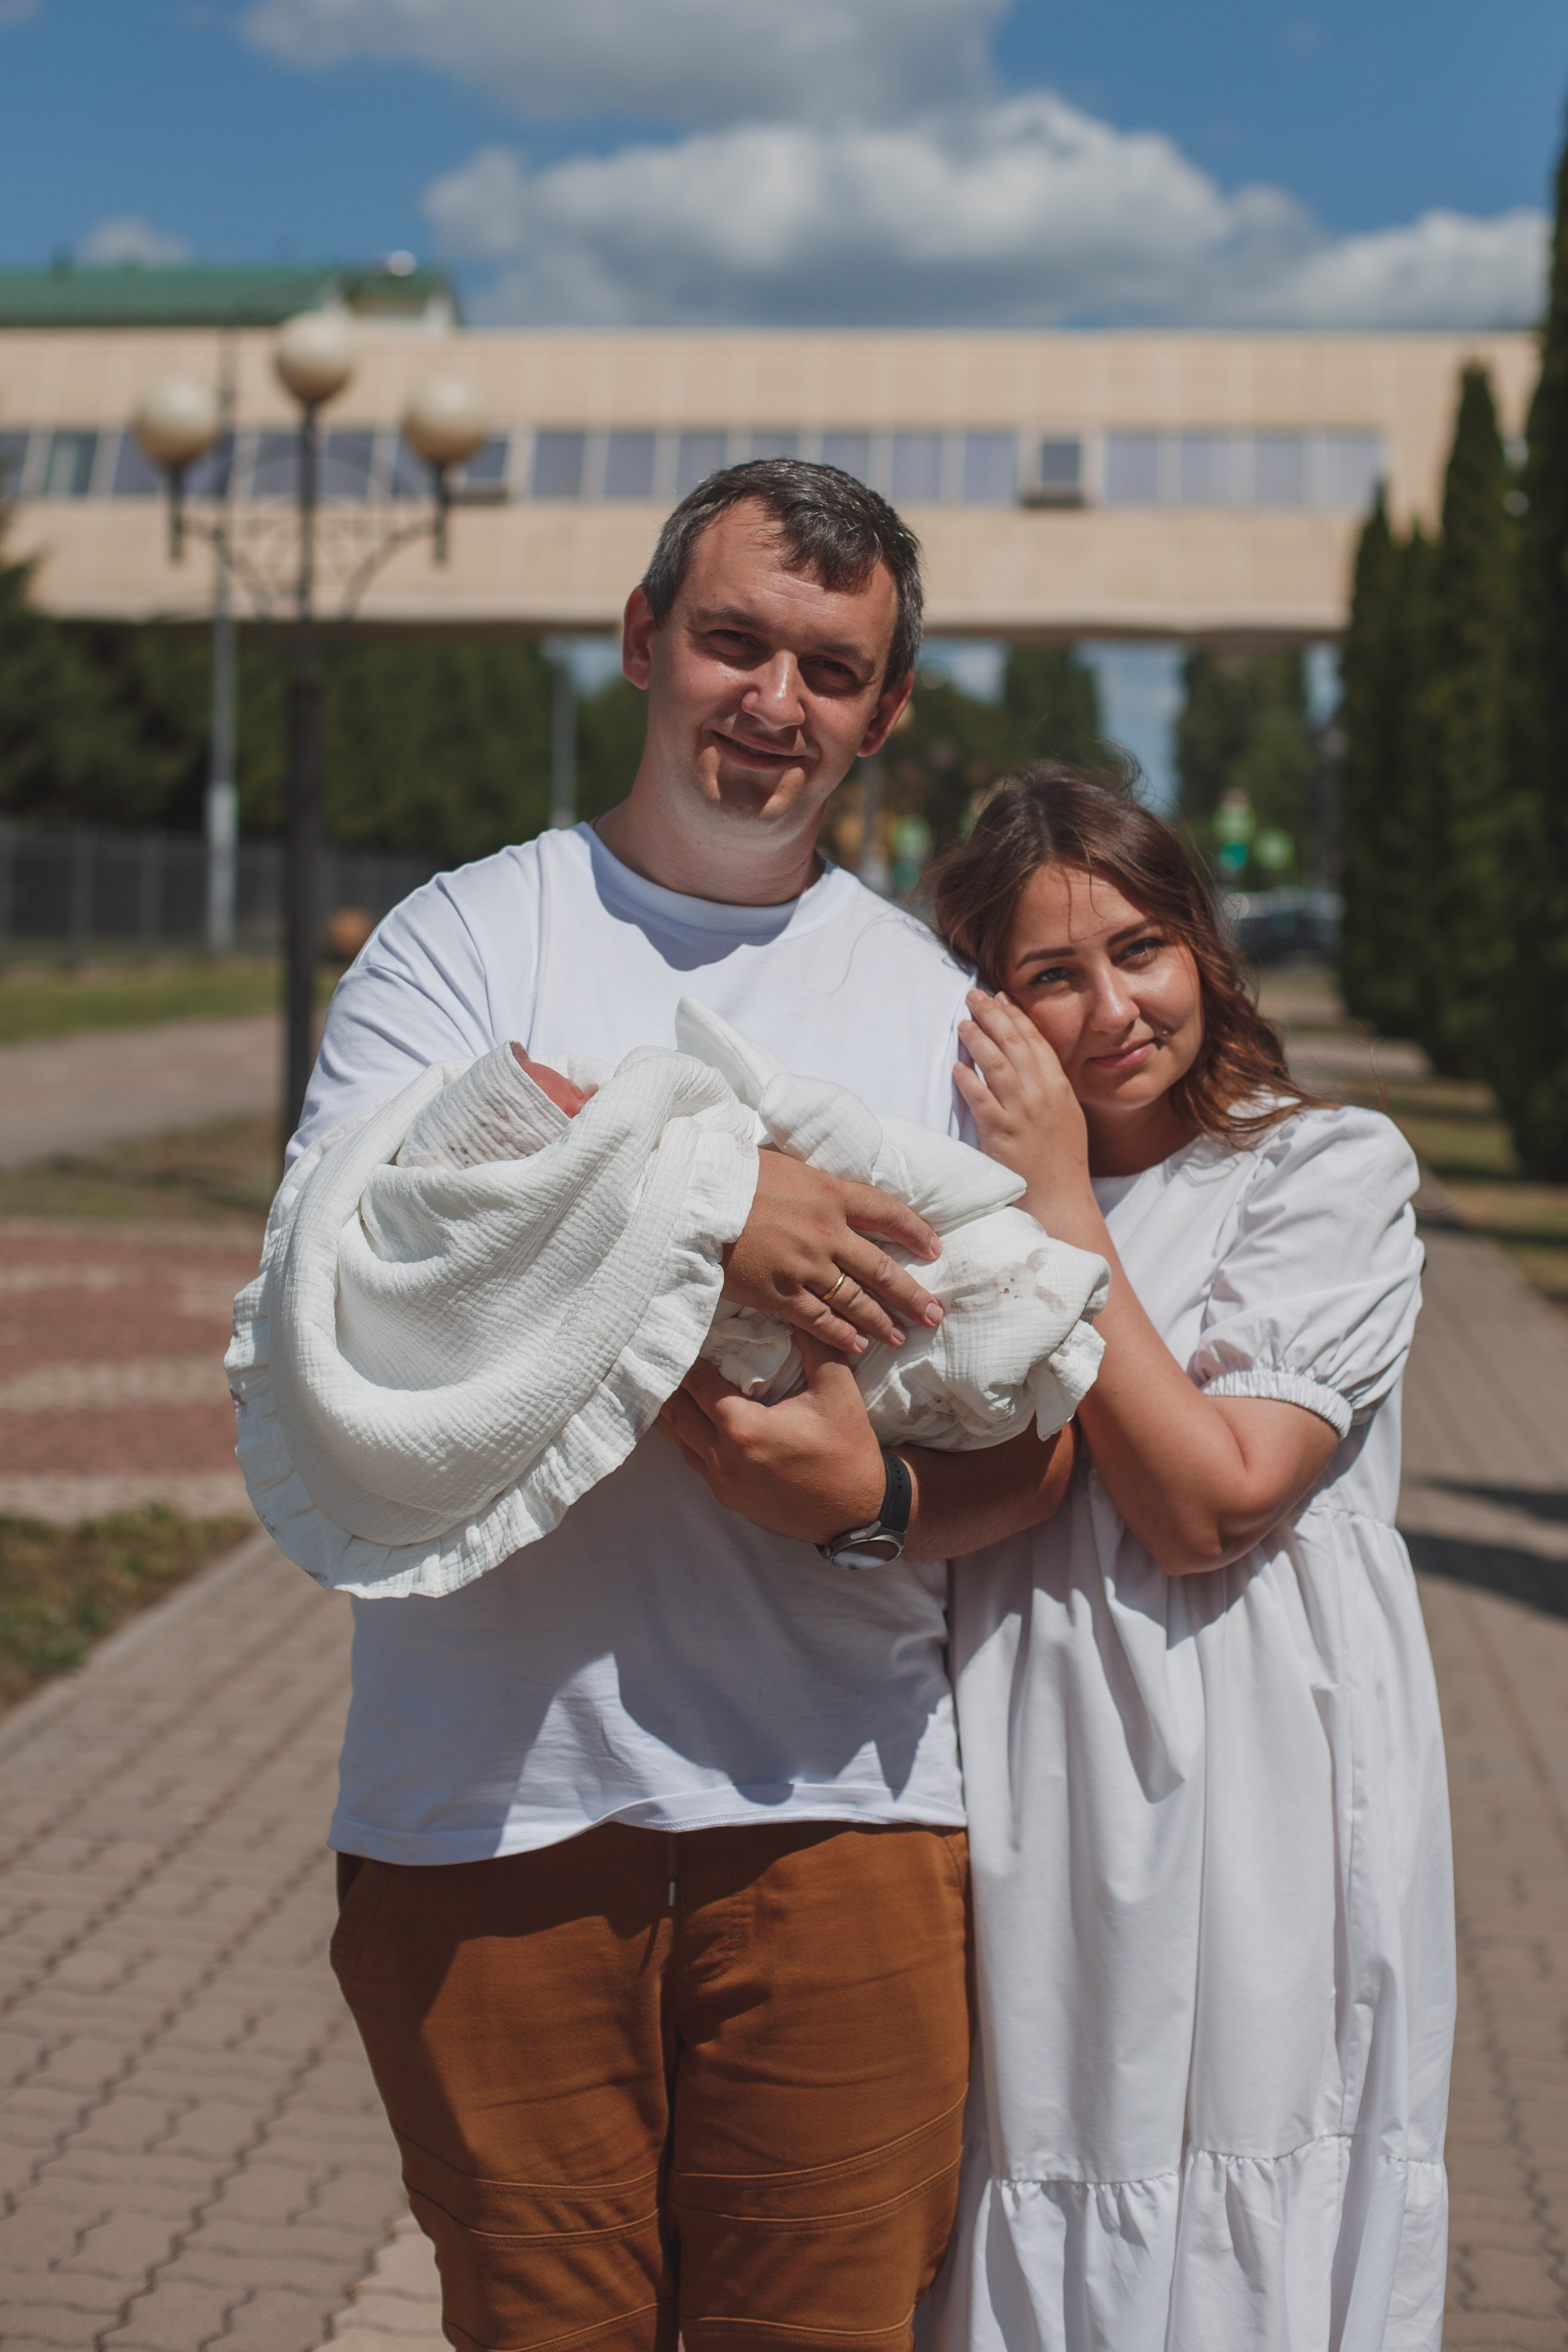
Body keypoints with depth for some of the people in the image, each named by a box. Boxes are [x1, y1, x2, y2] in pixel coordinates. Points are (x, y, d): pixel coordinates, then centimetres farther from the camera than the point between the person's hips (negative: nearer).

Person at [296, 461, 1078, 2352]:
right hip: (488, 1794, -1)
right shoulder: (463, 940, 5)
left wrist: (879, 1497, -16)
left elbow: (1037, 1432, 6)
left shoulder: (939, 1007, 10)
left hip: (837, 1801, 1)